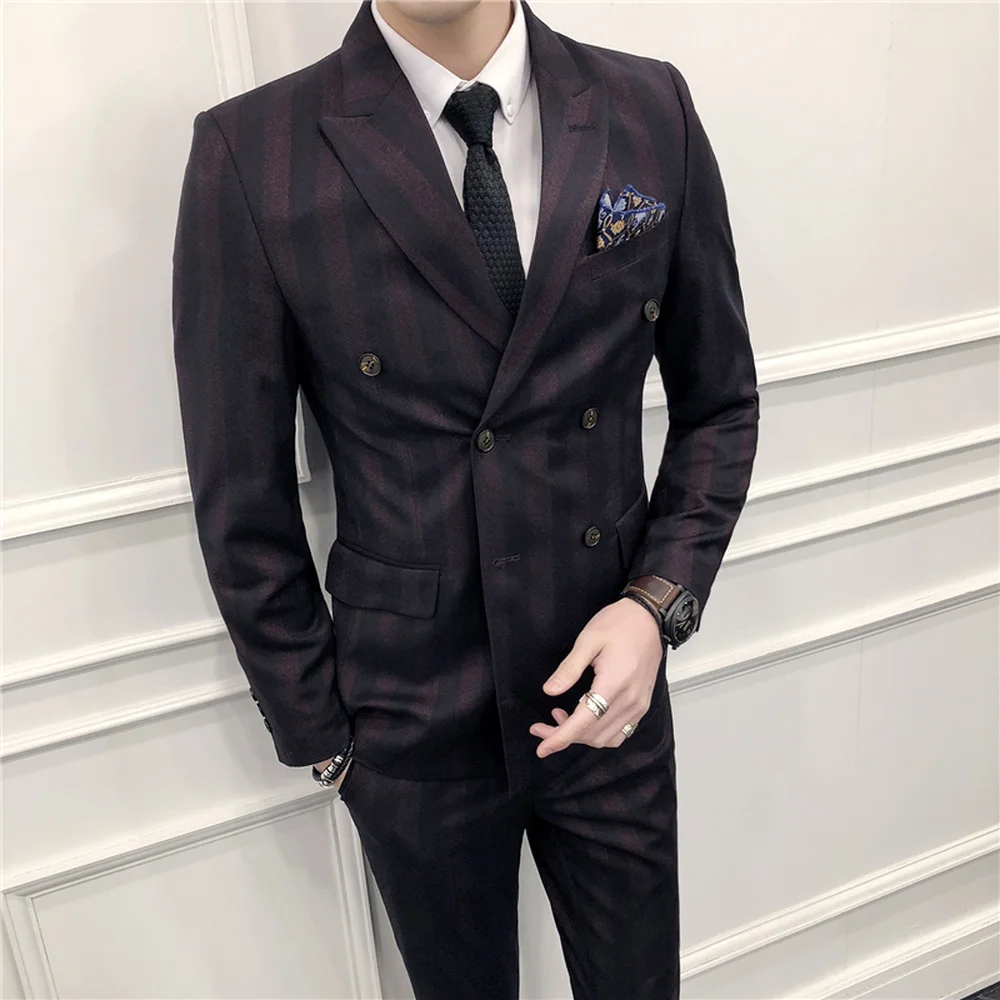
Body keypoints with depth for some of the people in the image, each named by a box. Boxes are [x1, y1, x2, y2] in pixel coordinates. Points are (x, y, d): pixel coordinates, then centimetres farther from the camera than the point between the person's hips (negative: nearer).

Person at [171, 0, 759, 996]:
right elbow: (242, 505, -7)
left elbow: (719, 401, 3)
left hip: (611, 694, 2)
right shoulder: (249, 155, -14)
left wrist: (658, 603, -11)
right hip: (415, 726, -1)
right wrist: (318, 732, -1)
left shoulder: (651, 111, -6)